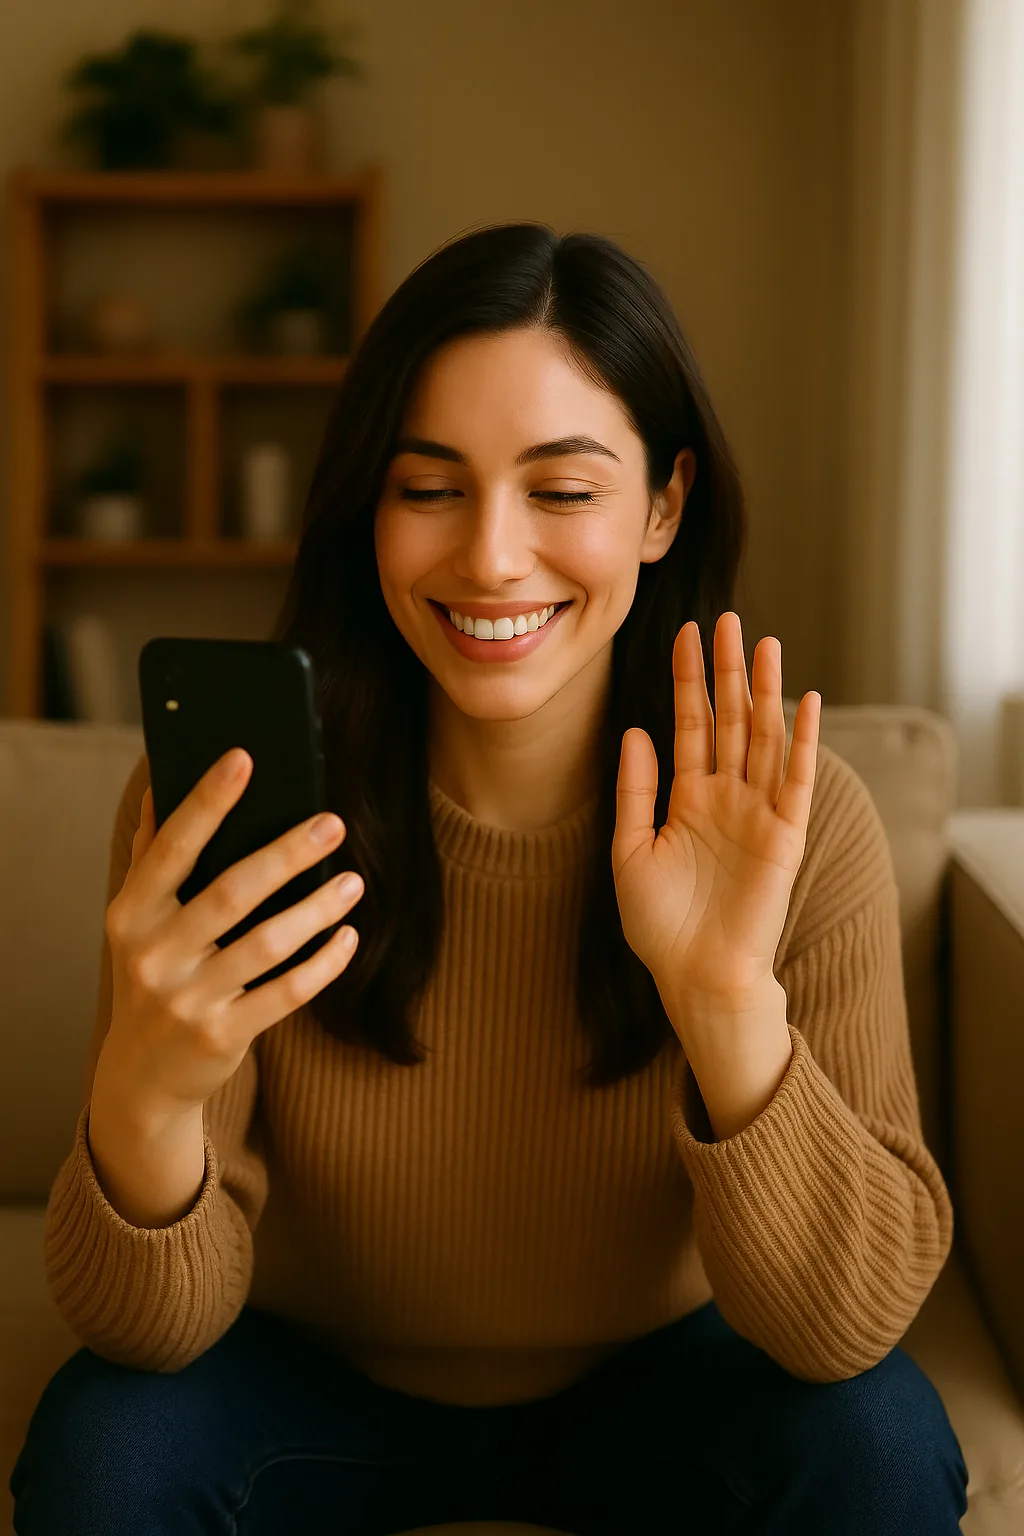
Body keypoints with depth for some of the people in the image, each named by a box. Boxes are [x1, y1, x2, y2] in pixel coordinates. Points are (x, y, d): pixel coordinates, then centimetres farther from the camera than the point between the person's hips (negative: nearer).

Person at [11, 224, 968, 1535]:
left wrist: (727, 999, -39)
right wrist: (145, 1095, -45)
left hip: (653, 1382, 0)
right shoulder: (231, 795, -22)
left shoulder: (799, 824, -21)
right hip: (322, 1381, 0)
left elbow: (850, 1323, -23)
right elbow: (155, 1328, -22)